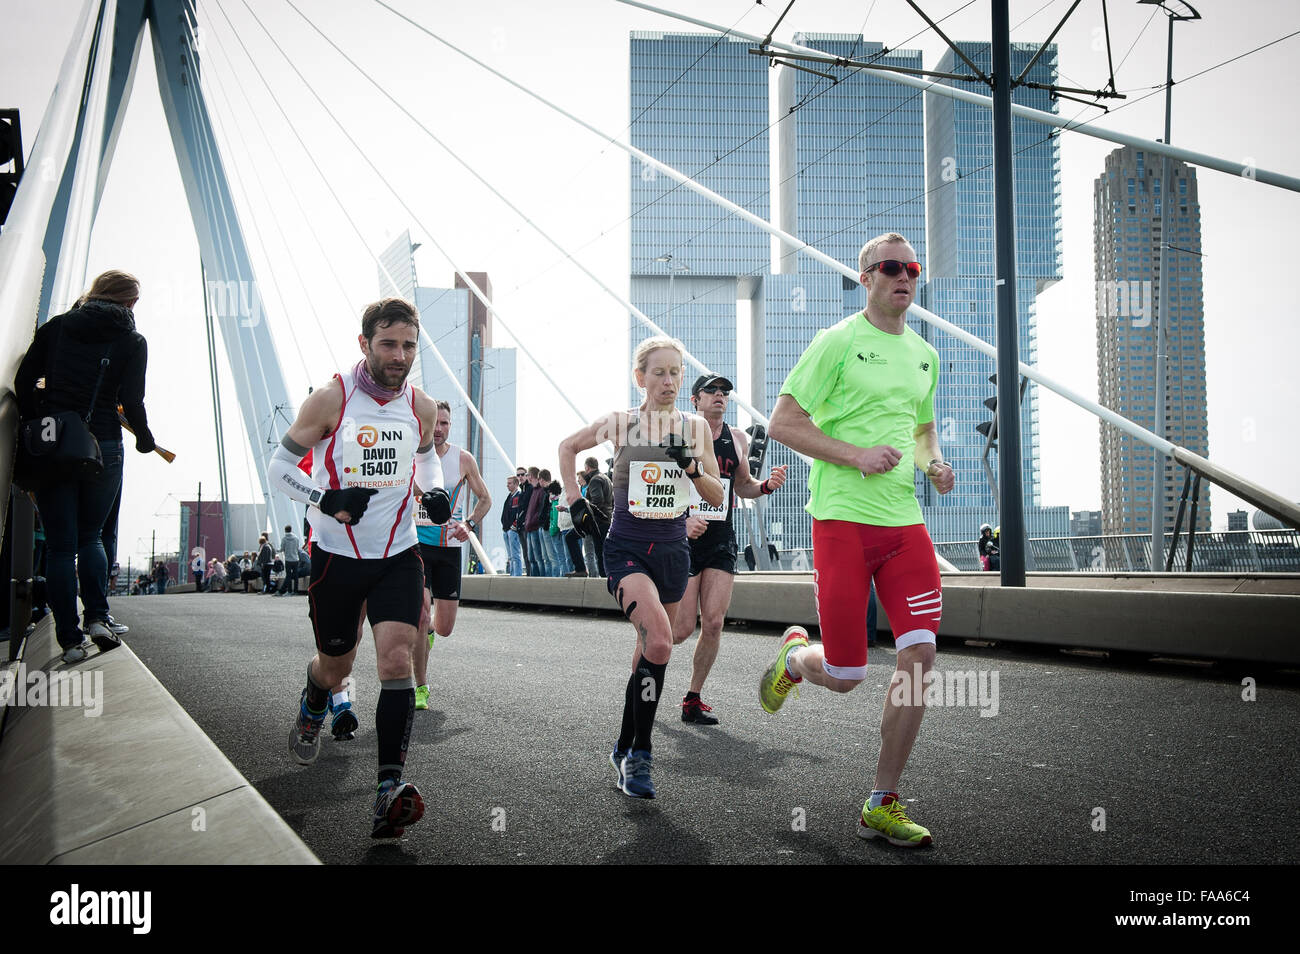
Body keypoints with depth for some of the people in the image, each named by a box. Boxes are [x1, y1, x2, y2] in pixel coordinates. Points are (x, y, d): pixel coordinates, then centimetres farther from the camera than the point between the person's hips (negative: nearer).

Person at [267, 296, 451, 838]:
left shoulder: (422, 407, 0)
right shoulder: (331, 400, -12)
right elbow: (279, 467, -6)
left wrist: (435, 493, 1)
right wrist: (327, 500, -23)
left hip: (398, 555, 2)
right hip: (337, 556, -2)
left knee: (396, 658, -16)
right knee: (335, 666, 14)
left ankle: (390, 792, -18)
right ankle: (312, 711, 52)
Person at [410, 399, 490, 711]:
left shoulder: (463, 459, 0)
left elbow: (484, 498, 10)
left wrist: (469, 524, -7)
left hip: (449, 547, 2)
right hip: (416, 542, -1)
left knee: (444, 628, 4)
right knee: (419, 617, -14)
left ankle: (427, 631, 42)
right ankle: (421, 687, 2)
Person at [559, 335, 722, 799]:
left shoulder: (696, 427, 4)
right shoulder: (618, 423, -2)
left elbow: (717, 497, 6)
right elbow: (567, 447, 15)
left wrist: (693, 469, -12)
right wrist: (574, 498, 7)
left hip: (672, 548, 4)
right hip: (627, 547, -4)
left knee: (650, 650, 11)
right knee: (659, 642, -25)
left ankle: (624, 749, 29)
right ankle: (639, 755, -13)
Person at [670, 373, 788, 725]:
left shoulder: (737, 439, 9)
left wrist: (766, 485, 0)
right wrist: (681, 521, -21)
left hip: (721, 541, 4)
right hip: (683, 539, -4)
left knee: (713, 623, -3)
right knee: (682, 628, -6)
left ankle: (693, 700, 11)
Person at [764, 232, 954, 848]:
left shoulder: (924, 355, 16)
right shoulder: (838, 342, -4)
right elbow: (782, 424, -7)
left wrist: (932, 462, 7)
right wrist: (857, 455, -17)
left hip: (905, 521, 6)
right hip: (843, 518, -5)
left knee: (920, 653, -7)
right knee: (843, 676, -4)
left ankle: (882, 806, 7)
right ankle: (794, 655, 35)